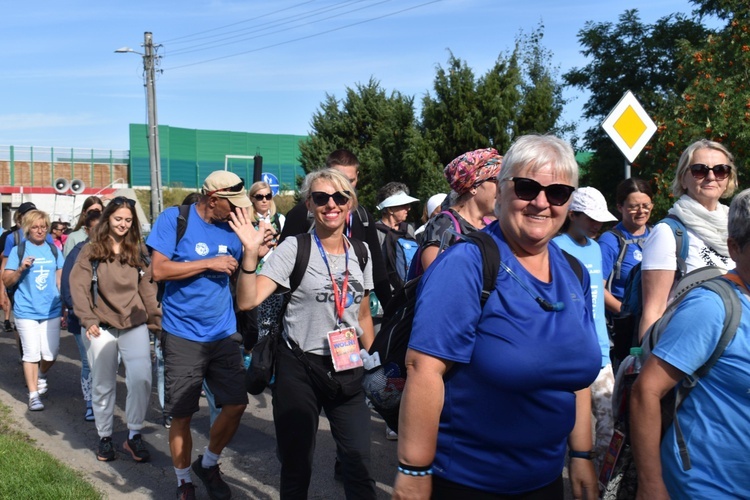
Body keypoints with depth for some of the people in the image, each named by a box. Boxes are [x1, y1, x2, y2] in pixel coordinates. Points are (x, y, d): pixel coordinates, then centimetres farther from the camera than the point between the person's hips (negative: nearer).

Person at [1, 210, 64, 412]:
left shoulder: (54, 250, 7)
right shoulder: (18, 250, -1)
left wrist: (64, 305, 9)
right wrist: (20, 269, -19)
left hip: (51, 310, 2)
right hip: (26, 311, -2)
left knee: (50, 353, 4)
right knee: (31, 354, -1)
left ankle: (41, 376, 36)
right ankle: (33, 395, 10)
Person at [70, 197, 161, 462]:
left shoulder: (138, 250, 11)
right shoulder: (91, 250, 3)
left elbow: (148, 288, 10)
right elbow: (78, 286, -3)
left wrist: (157, 319, 4)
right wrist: (88, 319, -12)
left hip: (135, 325, 1)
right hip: (101, 327, -1)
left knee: (141, 378, -15)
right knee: (103, 386, 8)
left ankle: (134, 435, 1)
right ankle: (105, 438, 26)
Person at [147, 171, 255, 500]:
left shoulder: (231, 226, 5)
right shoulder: (174, 218, -9)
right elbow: (158, 270, -15)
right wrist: (209, 263, -18)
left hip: (224, 333, 4)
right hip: (183, 336, -4)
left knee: (236, 404, 3)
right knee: (181, 415, 5)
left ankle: (208, 464, 29)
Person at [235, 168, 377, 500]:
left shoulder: (361, 252, 4)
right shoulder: (294, 248, -9)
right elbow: (248, 301, -19)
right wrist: (251, 253, -31)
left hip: (348, 370, 3)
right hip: (299, 369, -3)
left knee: (359, 464, 4)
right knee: (297, 464, 11)